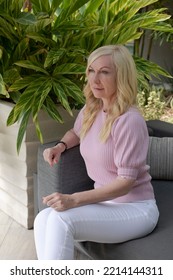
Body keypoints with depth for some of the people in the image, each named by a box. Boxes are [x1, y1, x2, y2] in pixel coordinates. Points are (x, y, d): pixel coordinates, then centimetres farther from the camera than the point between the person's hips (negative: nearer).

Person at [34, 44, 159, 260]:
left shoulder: (129, 120, -20)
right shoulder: (90, 110, 4)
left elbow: (126, 181, -22)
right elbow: (76, 132, 28)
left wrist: (74, 200, -29)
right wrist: (60, 146, 4)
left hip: (135, 209, -7)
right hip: (105, 202, 7)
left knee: (61, 219, -30)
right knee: (43, 219, -19)